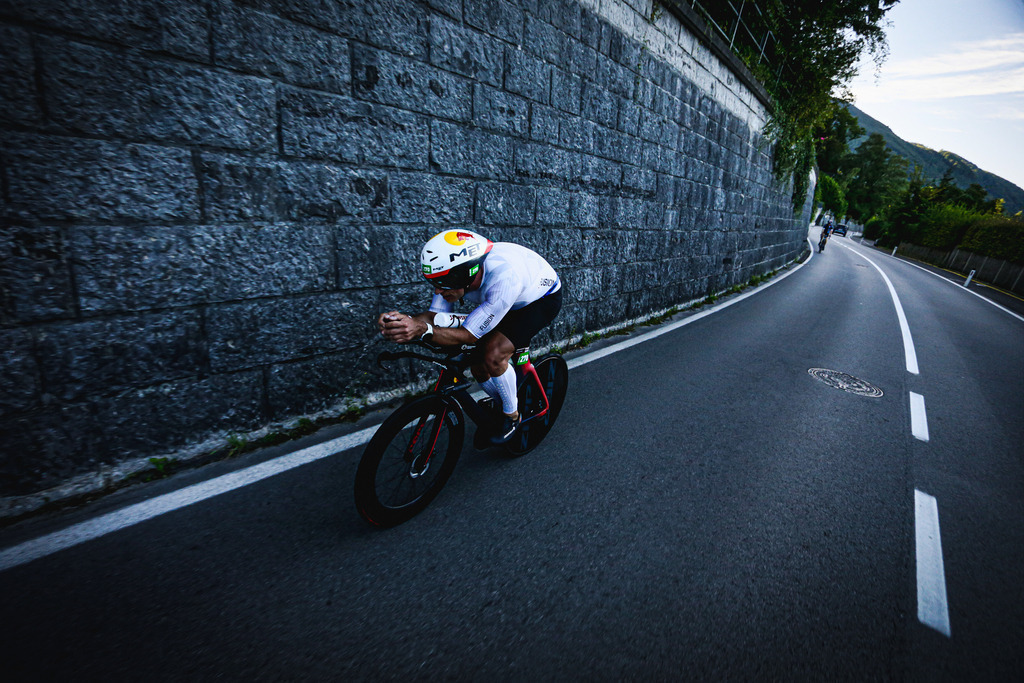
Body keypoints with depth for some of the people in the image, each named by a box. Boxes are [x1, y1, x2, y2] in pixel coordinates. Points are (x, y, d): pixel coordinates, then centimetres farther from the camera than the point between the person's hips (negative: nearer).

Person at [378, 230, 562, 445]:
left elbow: (470, 334, -38)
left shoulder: (504, 276, -43)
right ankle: (500, 406, 28)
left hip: (543, 298, -7)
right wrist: (406, 319, -36)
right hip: (512, 303, 7)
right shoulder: (456, 270, -23)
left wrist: (423, 330, -52)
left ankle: (513, 416, 0)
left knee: (493, 355, -26)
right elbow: (437, 314, -15)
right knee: (478, 365, -3)